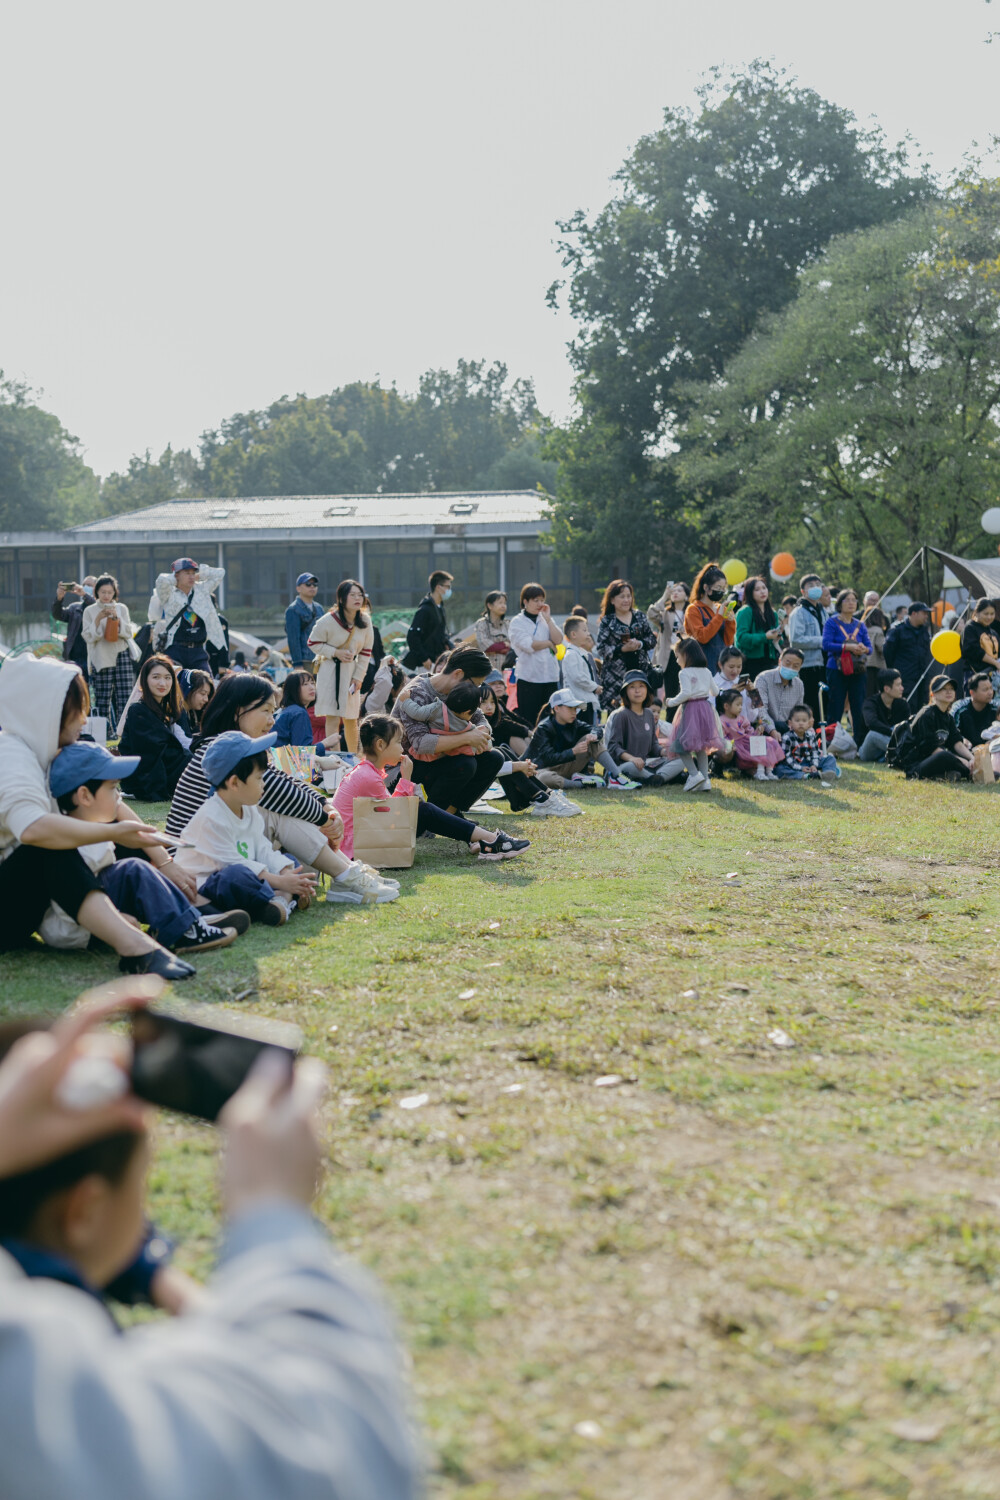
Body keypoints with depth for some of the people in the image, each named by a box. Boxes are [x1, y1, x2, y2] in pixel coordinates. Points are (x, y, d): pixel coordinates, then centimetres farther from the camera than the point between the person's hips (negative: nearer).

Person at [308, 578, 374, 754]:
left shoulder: (365, 621, -3)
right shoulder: (328, 621, -17)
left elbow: (366, 651, 5)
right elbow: (313, 643, -7)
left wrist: (358, 677, 0)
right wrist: (335, 652, -19)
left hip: (351, 671, 4)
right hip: (330, 671, -4)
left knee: (351, 719, 12)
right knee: (332, 718, -9)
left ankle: (354, 757, 24)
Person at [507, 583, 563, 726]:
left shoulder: (545, 620, 14)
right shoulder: (517, 622, 1)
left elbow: (559, 641, 1)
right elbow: (528, 645, -12)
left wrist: (548, 619, -2)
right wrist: (549, 643, 0)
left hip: (550, 676, 4)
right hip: (528, 677, -4)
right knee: (528, 720, -3)